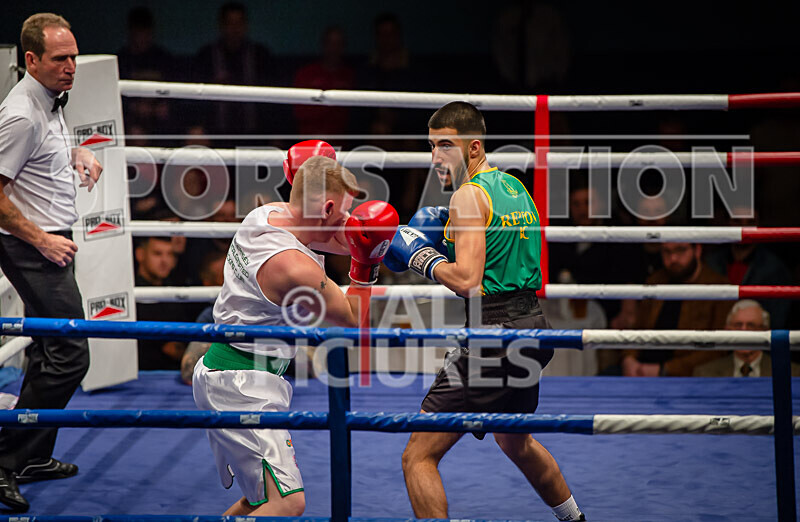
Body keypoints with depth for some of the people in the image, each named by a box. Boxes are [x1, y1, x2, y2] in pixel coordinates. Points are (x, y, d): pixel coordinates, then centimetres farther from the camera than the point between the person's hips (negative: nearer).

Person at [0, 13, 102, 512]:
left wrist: (77, 154, 11)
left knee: (50, 353, 16)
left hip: (51, 244, 10)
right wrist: (42, 240, -18)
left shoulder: (50, 102, 9)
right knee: (69, 356, -12)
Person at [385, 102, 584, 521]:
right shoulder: (515, 188, 15)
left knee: (418, 457, -7)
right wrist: (446, 234, 17)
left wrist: (420, 257, -7)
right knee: (515, 443, 35)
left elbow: (467, 282, -21)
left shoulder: (469, 195, -12)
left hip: (493, 338, -9)